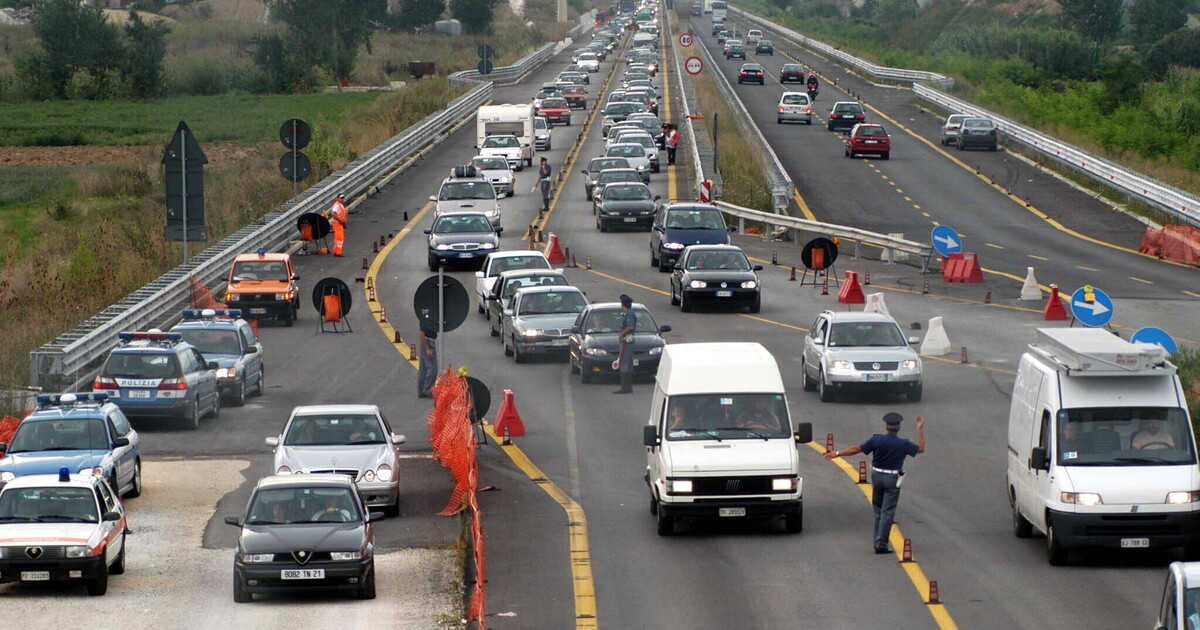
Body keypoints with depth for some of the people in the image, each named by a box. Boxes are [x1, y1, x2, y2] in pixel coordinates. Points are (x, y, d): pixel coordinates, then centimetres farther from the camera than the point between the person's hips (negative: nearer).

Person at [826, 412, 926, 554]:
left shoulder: (876, 440, -7)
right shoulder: (903, 444, -9)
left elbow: (857, 449, -3)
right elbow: (921, 448, 9)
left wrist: (837, 454, 5)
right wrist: (920, 429, 14)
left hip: (877, 476, 3)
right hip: (892, 479, -3)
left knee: (878, 510, 16)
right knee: (887, 512, -2)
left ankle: (878, 541, 17)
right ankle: (881, 545, -7)